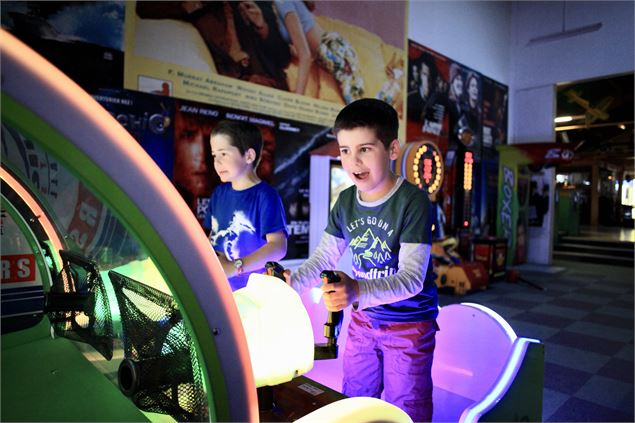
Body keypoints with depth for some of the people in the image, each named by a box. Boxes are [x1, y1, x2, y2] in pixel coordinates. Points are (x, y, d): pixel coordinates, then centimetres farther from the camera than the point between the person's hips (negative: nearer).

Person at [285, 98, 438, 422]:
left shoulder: (413, 202, -22)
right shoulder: (346, 201, -4)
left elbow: (412, 278, -28)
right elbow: (324, 257, 0)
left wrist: (357, 291, -44)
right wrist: (293, 282, -19)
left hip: (410, 325, -5)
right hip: (363, 320, 6)